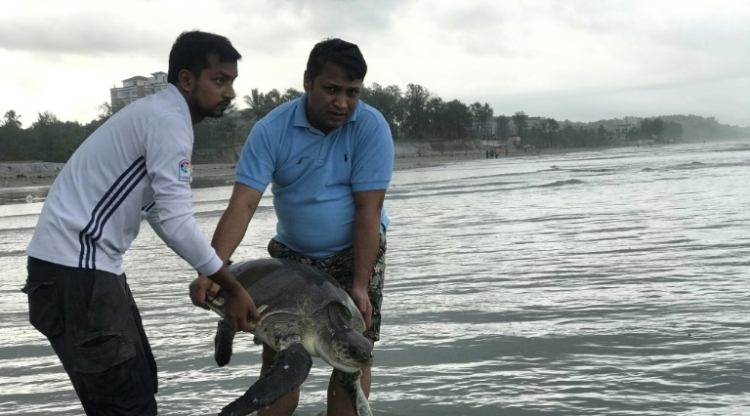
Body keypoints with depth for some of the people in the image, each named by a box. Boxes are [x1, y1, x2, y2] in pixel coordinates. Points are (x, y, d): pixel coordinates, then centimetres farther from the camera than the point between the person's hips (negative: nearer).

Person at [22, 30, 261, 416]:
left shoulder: (159, 114, 16)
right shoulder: (168, 120, -15)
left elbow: (162, 215, 19)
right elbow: (175, 222, -20)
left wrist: (209, 277, 15)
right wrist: (233, 288, -12)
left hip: (89, 262, 10)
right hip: (73, 265, -10)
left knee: (139, 382, 16)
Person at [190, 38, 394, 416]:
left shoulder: (371, 127, -20)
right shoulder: (270, 130, -18)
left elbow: (368, 210, -20)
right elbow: (242, 204, -24)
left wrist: (359, 283, -23)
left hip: (356, 251, -1)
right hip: (292, 253, 2)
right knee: (277, 353, 1)